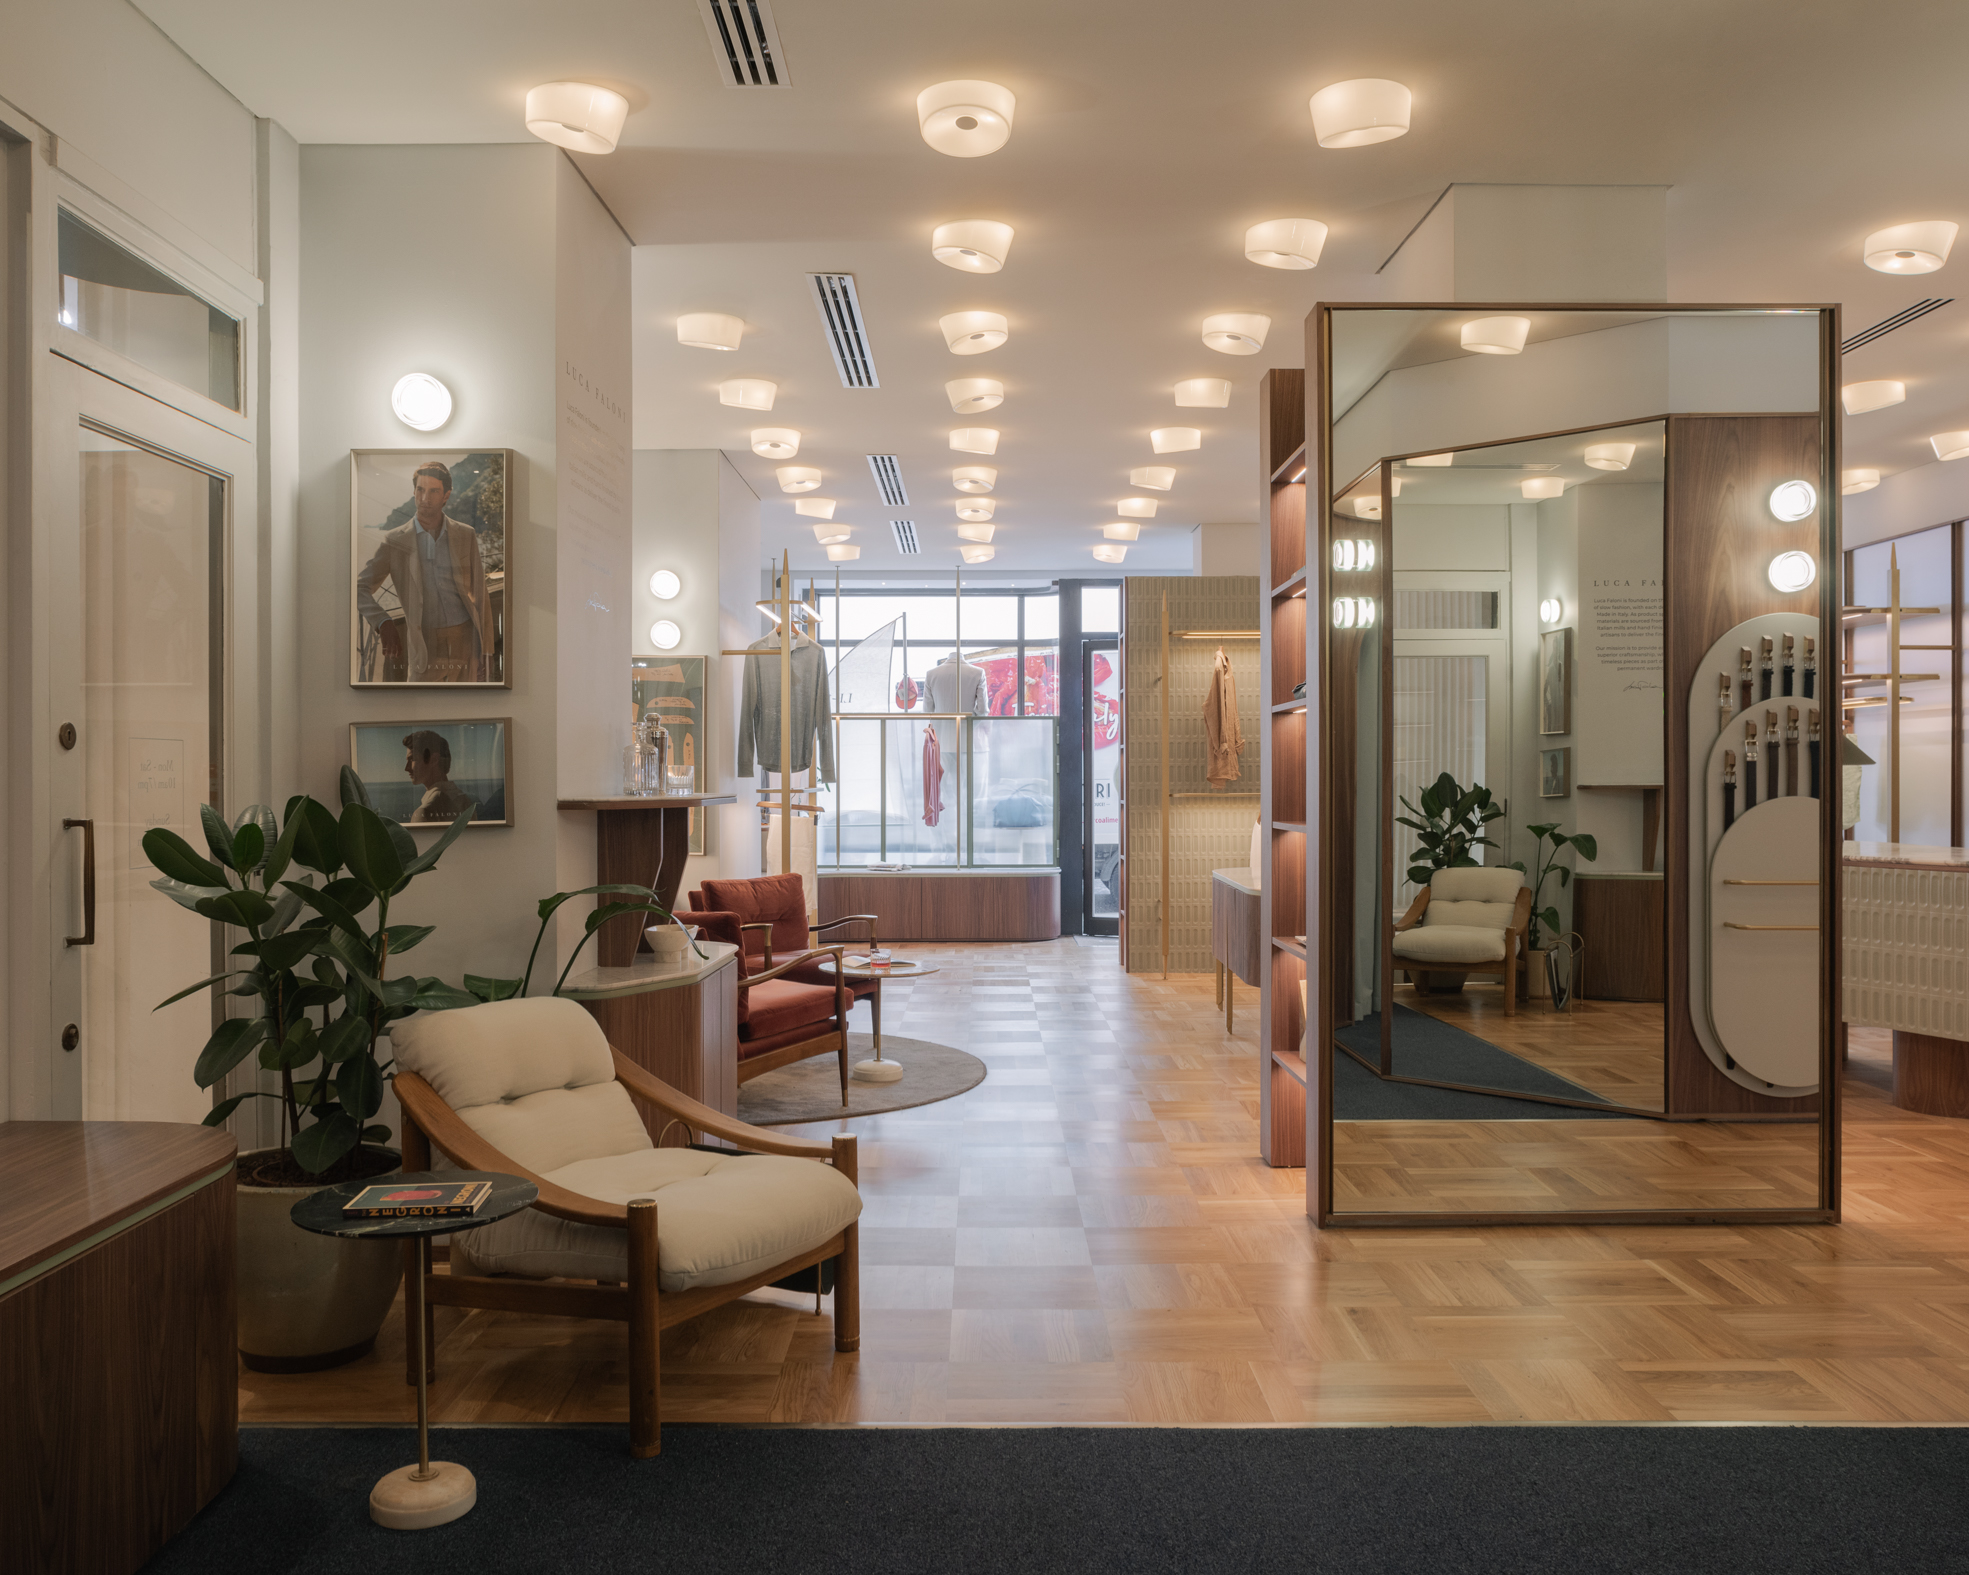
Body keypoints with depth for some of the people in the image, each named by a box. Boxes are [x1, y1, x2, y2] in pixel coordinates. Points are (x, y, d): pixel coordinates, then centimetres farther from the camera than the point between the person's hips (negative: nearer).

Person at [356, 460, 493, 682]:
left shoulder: (466, 536, 6)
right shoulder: (395, 542, 1)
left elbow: (480, 596, 8)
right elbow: (360, 590, 2)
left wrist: (486, 650, 3)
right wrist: (383, 623, -18)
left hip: (465, 641, 1)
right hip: (425, 645, -1)